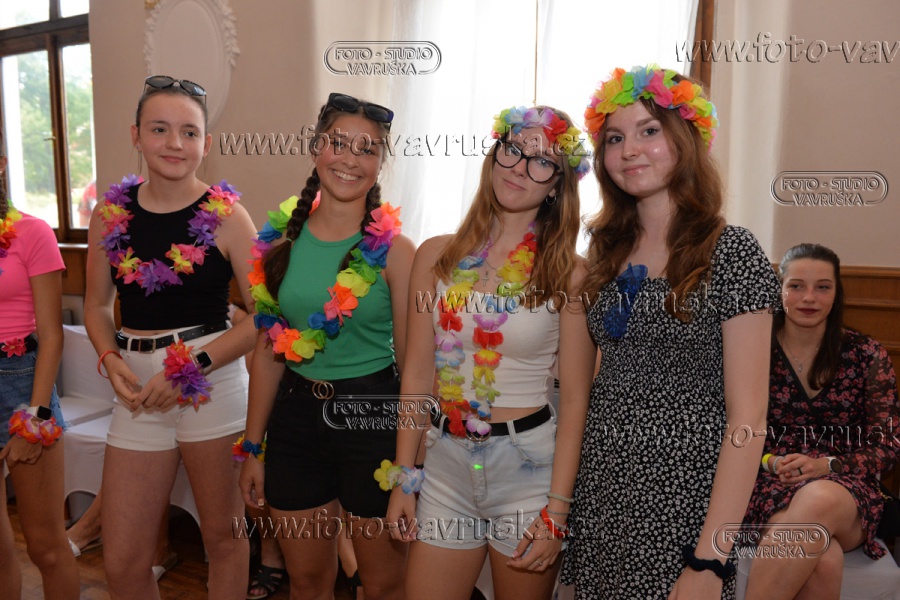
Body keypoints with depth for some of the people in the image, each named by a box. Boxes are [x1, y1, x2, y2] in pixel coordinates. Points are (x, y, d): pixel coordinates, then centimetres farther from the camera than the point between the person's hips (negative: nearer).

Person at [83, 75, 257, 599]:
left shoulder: (226, 216, -5)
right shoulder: (110, 213, 6)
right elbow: (98, 305, 14)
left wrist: (191, 366, -14)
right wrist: (111, 361, -4)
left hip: (213, 385, -3)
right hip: (137, 392, 4)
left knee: (223, 535, 12)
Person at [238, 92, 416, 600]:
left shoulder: (394, 250, -10)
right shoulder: (282, 239, 2)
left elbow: (411, 362, -8)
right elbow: (269, 350, 7)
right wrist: (252, 447, 9)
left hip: (372, 418, -3)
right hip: (296, 413, 4)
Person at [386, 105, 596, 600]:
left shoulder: (568, 274, -8)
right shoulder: (437, 256, 0)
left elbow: (575, 400, -7)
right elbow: (418, 377, 3)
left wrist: (556, 512, -10)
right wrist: (403, 478, 3)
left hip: (529, 463, -2)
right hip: (446, 464, 3)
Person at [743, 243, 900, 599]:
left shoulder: (867, 356, 5)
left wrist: (827, 465, -13)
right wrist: (769, 462, -14)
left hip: (848, 492, 1)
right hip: (769, 485, -1)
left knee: (820, 499, -38)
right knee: (823, 560, -35)